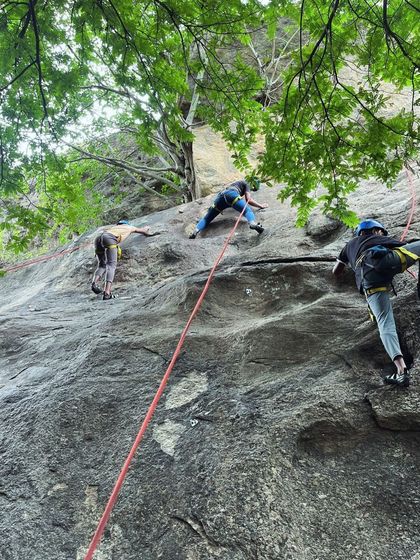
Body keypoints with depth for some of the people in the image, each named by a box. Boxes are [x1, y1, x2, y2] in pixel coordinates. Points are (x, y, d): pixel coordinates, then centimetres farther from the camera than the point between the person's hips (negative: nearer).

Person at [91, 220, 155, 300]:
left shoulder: (114, 227, 41)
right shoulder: (129, 227, 34)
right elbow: (142, 230, 53)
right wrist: (149, 234, 75)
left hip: (98, 239, 5)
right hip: (109, 239, -5)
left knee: (102, 265, 16)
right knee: (111, 265, -8)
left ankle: (94, 282, -11)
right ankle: (107, 293, -23)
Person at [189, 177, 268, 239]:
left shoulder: (237, 183, 45)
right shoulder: (246, 184, 23)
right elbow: (248, 199, 9)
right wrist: (261, 206, 18)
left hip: (221, 195, 7)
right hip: (231, 194, -6)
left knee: (206, 218, 8)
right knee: (248, 211, -20)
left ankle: (196, 230, -18)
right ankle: (253, 223, -52)